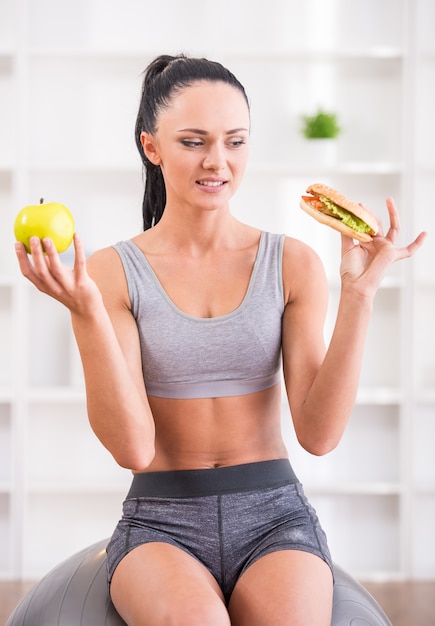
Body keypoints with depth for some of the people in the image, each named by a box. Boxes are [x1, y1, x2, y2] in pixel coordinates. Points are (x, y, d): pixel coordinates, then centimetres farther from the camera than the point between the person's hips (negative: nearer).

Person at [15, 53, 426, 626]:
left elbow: (319, 433, -5)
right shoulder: (112, 272, -2)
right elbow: (133, 447, -11)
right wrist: (86, 310, -21)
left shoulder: (292, 263, 3)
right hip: (161, 522, -1)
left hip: (275, 517, 1)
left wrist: (358, 294, -12)